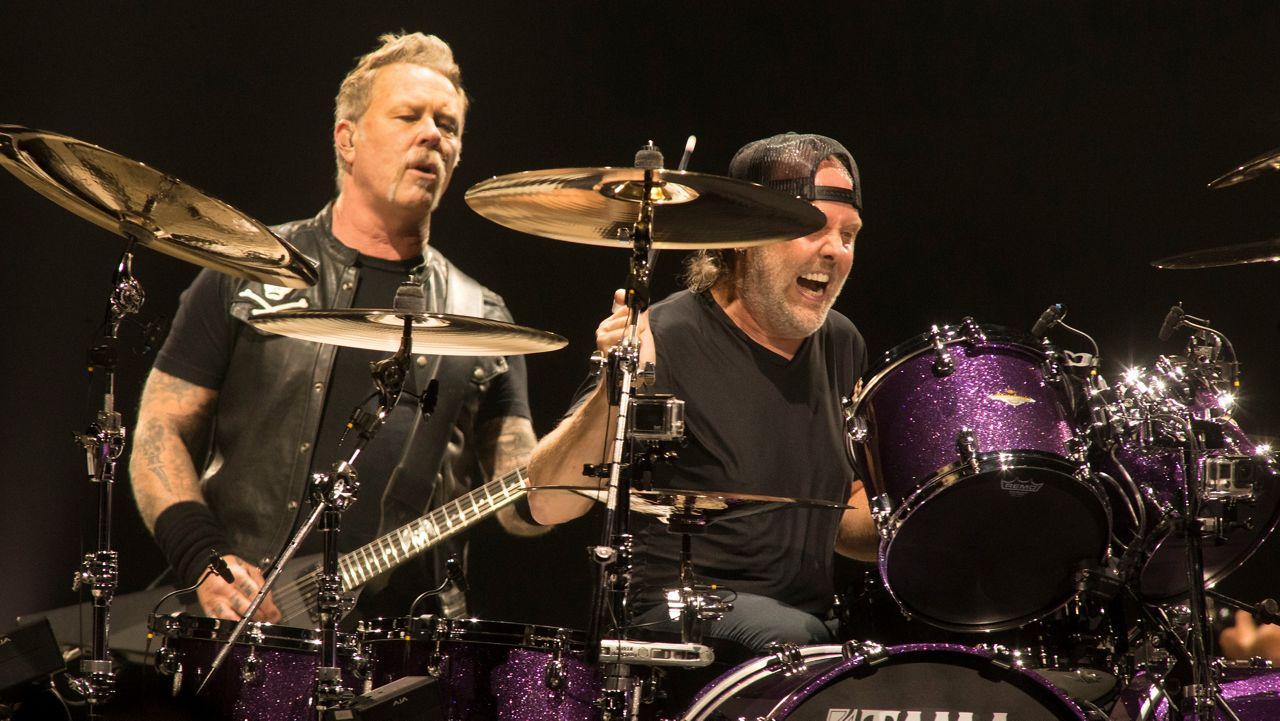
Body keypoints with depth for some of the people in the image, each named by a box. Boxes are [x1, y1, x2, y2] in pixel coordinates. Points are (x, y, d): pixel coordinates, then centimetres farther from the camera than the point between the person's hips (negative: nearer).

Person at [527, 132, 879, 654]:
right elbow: (548, 504, -19)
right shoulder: (669, 339, -12)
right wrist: (612, 392, -35)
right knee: (790, 637, -33)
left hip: (812, 614, 7)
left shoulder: (840, 345, 11)